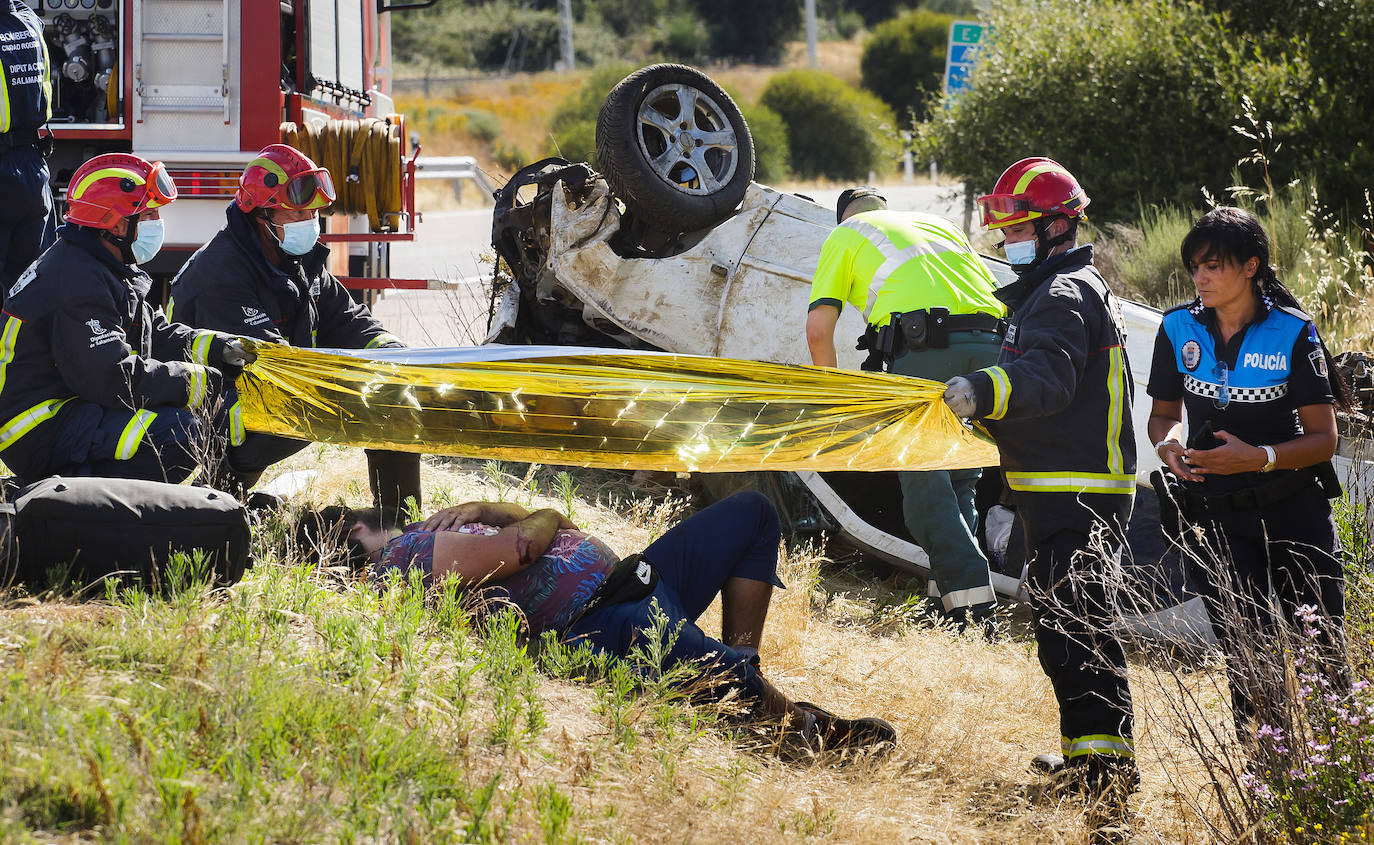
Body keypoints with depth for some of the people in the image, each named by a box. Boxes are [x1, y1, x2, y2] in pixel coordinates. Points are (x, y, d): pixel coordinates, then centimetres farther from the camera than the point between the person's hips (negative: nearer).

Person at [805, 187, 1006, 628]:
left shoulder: (845, 235, 21)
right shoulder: (938, 224, 36)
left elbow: (818, 329, 11)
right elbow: (991, 292, 31)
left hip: (924, 347, -5)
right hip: (990, 344, 5)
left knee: (924, 486, -3)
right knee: (957, 482, 16)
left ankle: (972, 606, -15)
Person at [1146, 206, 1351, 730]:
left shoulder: (1293, 333, -9)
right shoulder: (1178, 330, 1)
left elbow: (1322, 439, -9)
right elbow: (1164, 413, 13)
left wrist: (1259, 457, -26)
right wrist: (1169, 443, -11)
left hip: (1295, 511, -2)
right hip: (1216, 518, 2)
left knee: (1320, 657, 0)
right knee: (1247, 663, -3)